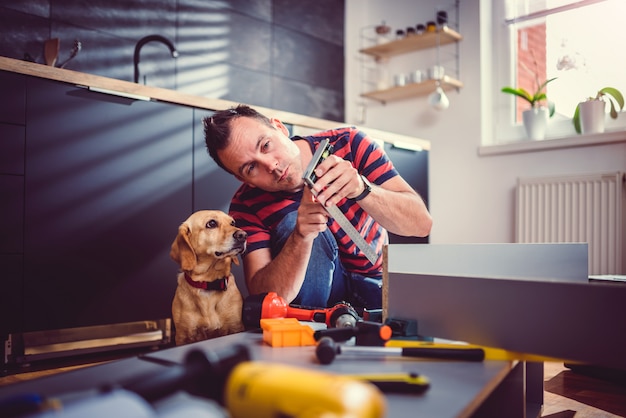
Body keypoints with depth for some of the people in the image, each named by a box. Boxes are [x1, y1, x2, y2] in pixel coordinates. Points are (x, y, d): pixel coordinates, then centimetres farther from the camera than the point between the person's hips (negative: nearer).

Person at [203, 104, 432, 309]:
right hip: (314, 291, 1)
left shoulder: (349, 144, -16)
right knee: (292, 223, -28)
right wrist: (300, 237, -42)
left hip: (376, 282, 0)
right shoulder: (247, 206, -16)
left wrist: (361, 188, -41)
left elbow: (422, 223, -22)